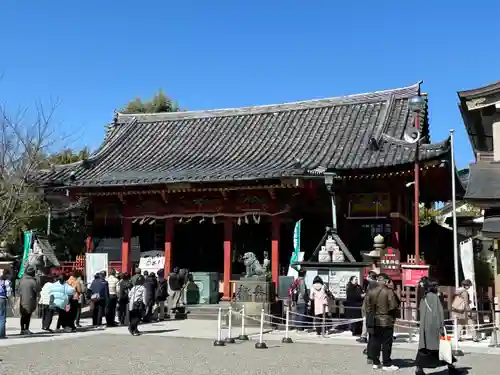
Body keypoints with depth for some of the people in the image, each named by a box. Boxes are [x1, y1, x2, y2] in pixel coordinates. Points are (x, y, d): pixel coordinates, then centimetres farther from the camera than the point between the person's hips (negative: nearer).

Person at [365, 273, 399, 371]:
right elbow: (393, 307, -15)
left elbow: (367, 307, 6)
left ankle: (375, 362, 17)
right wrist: (393, 317, 3)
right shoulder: (389, 292, -13)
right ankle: (386, 364, 5)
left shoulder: (371, 292, 4)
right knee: (386, 343, 2)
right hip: (386, 321, -5)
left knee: (375, 342, 11)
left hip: (374, 321, 5)